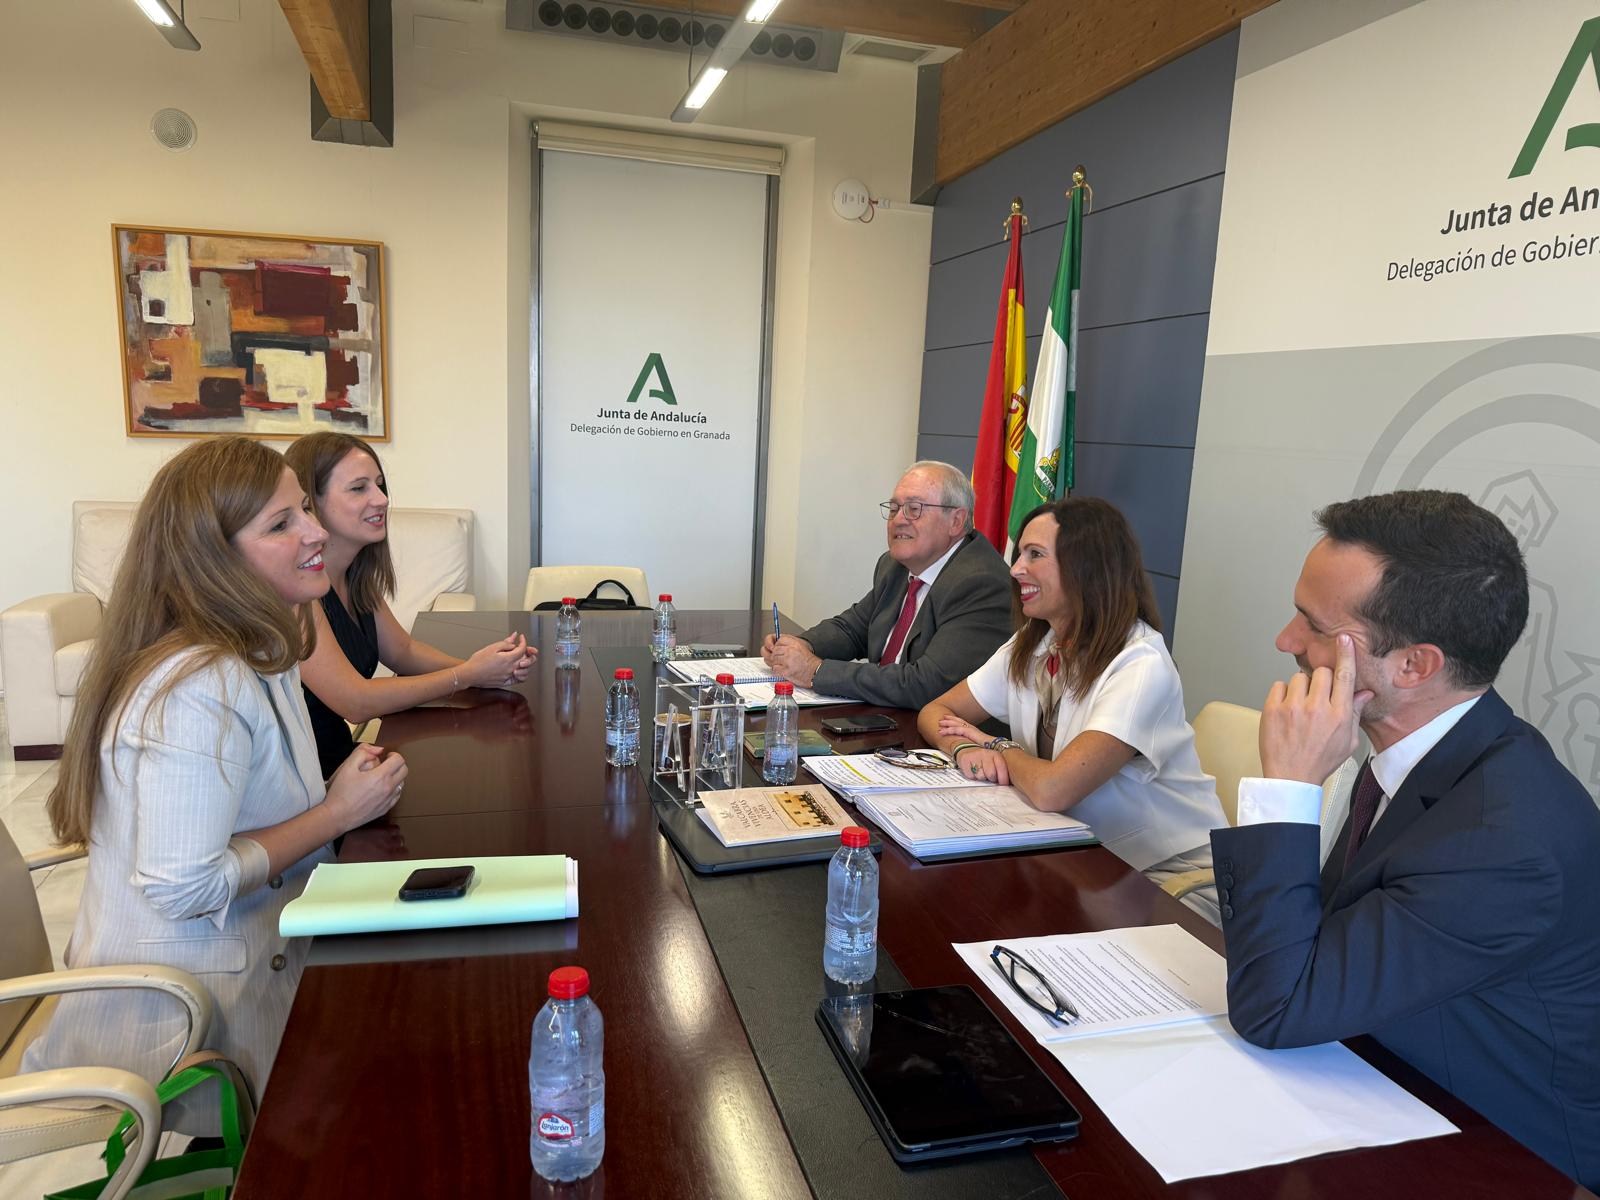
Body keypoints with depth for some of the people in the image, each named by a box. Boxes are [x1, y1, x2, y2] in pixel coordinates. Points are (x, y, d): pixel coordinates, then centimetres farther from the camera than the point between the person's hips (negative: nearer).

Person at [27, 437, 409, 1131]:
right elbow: (184, 887, -29)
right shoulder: (199, 689, -29)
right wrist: (338, 811, -21)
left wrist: (345, 787, -4)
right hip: (182, 1015, -9)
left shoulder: (259, 654, 3)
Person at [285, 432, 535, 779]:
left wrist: (485, 669, -7)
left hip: (339, 756, 7)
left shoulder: (357, 574, 4)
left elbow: (403, 650, 11)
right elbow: (356, 703, -23)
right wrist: (467, 675, -17)